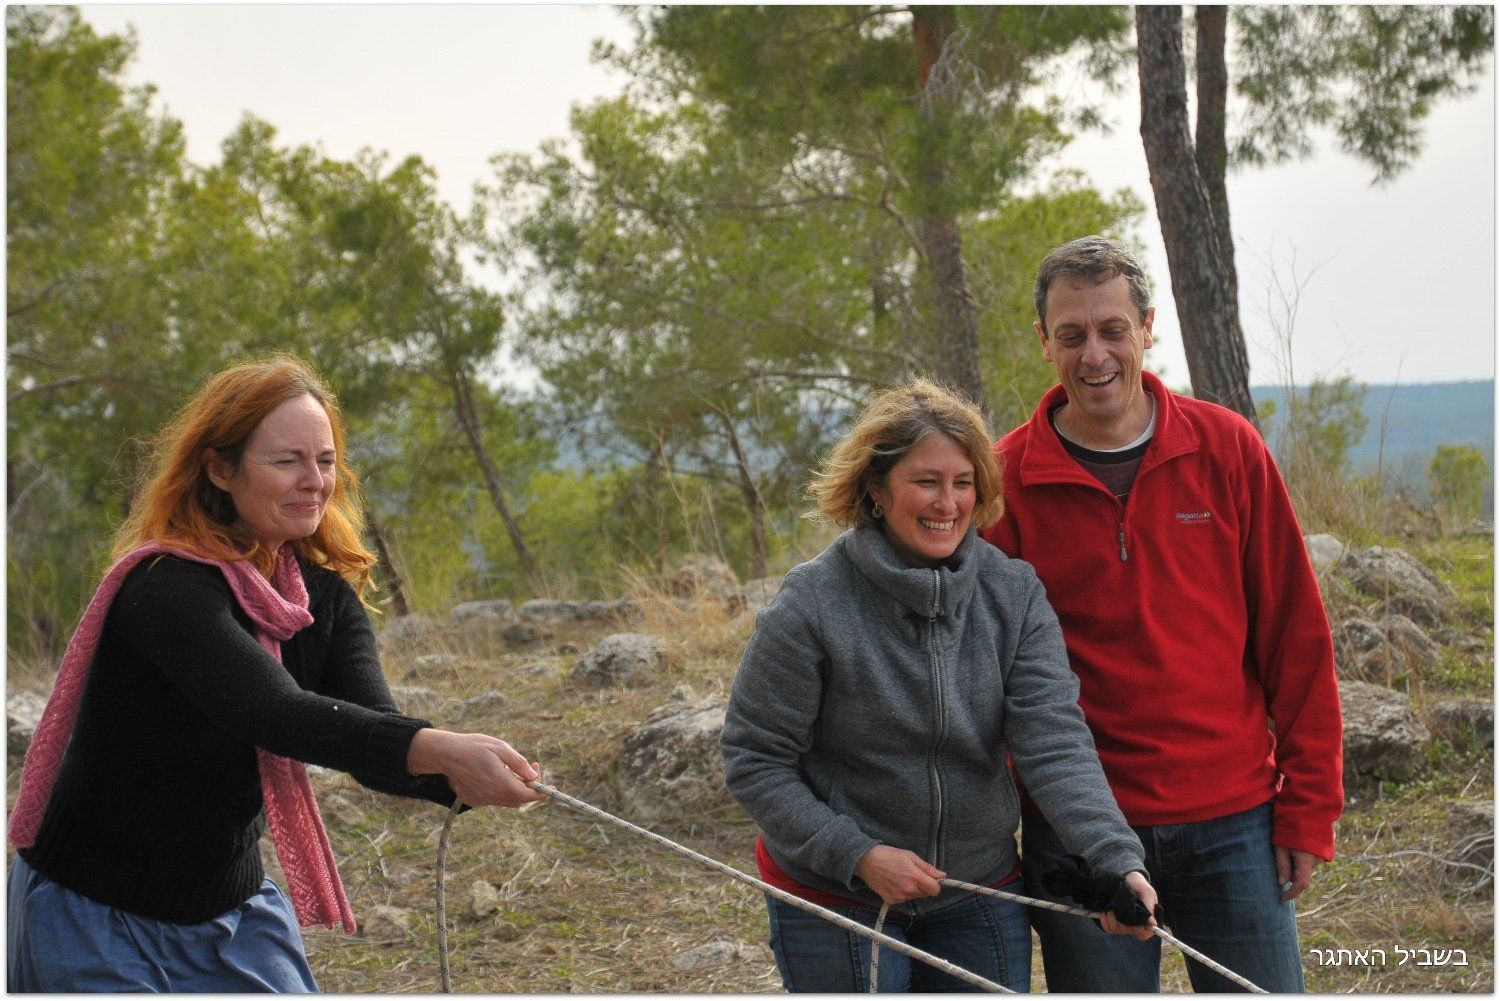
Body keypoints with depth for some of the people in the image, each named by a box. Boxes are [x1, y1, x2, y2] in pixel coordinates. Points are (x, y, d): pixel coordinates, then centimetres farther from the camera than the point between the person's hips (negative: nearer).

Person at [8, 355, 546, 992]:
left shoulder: (327, 597, -2)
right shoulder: (165, 588, -23)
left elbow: (372, 725, -17)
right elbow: (273, 712, -38)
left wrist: (461, 779, -39)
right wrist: (440, 750, -51)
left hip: (232, 907, 6)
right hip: (96, 913, -6)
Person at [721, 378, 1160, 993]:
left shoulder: (1014, 595, -6)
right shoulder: (812, 604, -15)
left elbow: (1055, 742, -15)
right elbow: (753, 762, -11)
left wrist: (1115, 860, -29)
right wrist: (857, 855, -19)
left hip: (979, 899, 3)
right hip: (838, 906, -3)